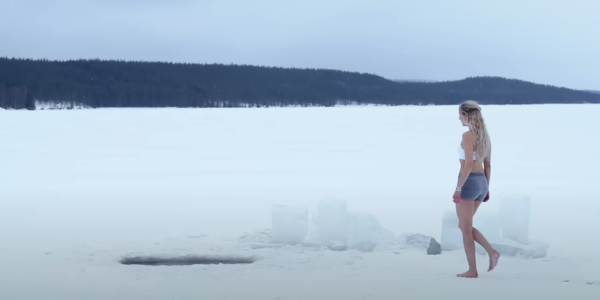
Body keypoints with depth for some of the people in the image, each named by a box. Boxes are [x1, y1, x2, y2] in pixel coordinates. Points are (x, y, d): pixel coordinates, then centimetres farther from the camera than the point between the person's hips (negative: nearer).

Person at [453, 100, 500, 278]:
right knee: (465, 226, 19)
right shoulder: (484, 135, 12)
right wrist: (486, 188, 20)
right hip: (481, 183, 8)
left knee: (465, 229, 2)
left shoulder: (468, 135, -15)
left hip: (469, 182, -8)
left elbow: (468, 164, -21)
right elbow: (488, 165, 15)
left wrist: (458, 188, -20)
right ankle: (492, 252, 5)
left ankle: (472, 270, 5)